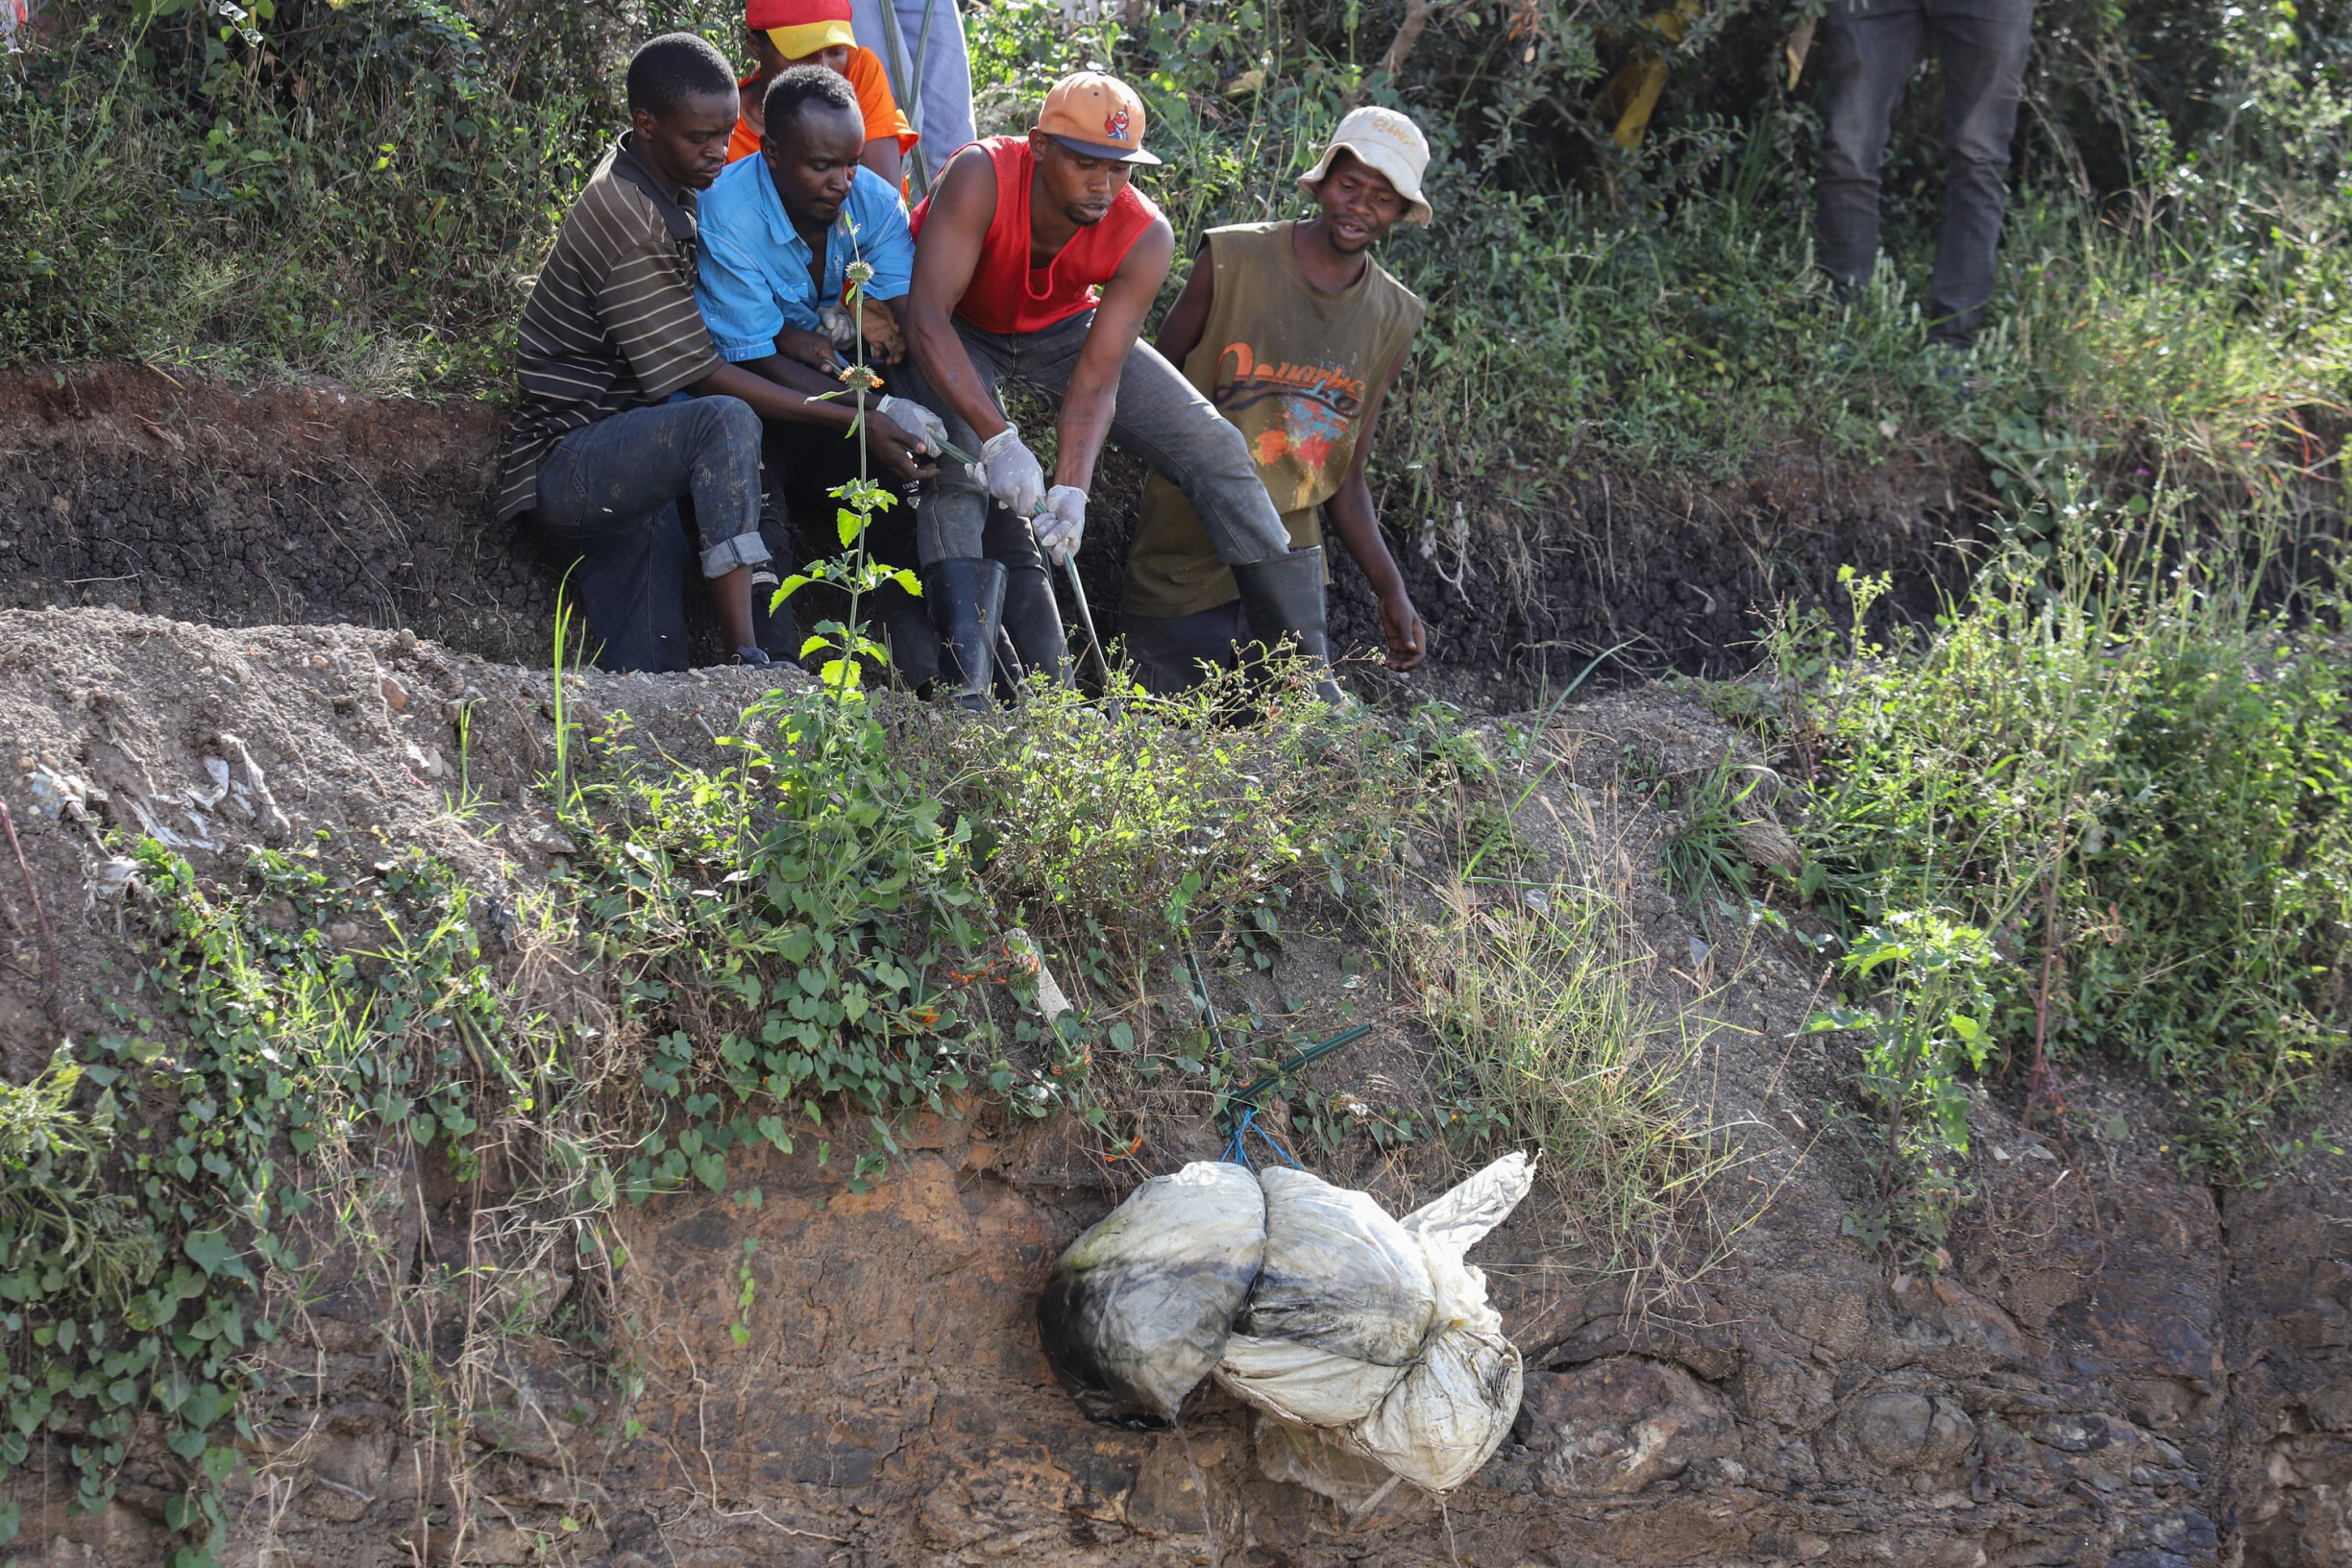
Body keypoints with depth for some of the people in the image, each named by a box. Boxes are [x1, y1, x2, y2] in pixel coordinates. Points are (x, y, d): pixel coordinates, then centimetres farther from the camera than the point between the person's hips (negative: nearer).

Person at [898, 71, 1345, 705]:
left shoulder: (1144, 238, -25)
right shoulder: (979, 177, -36)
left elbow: (1096, 381, -26)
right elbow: (927, 317, -42)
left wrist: (1071, 488, -44)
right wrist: (999, 438, -53)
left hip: (1061, 326, 3)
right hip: (957, 332, -3)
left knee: (1214, 448, -7)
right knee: (963, 466, -34)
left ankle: (1306, 673, -1)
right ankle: (969, 692, -36)